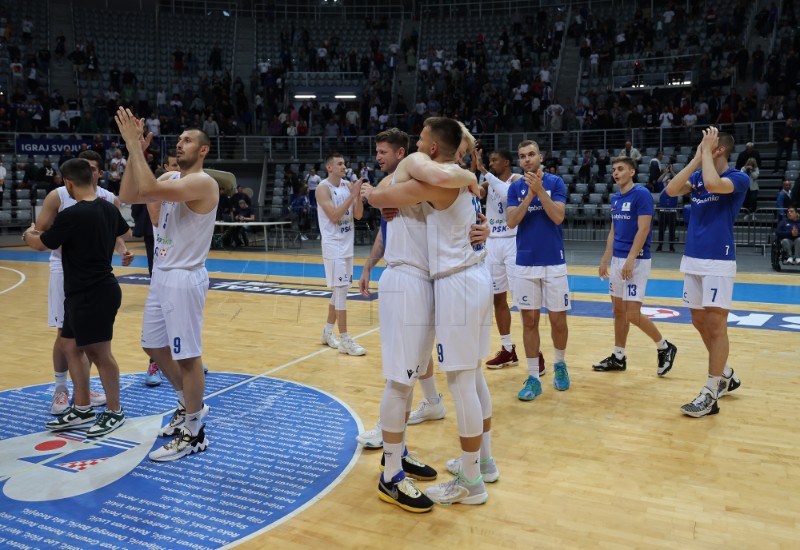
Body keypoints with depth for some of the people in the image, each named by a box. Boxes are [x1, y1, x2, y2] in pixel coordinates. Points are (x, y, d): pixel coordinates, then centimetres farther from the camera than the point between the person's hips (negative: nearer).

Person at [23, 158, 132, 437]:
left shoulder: (71, 215, -20)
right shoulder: (109, 208, 5)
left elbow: (41, 244, -4)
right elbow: (126, 233, 26)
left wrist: (27, 234, 18)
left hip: (93, 294, -9)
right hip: (92, 291, 9)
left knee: (99, 353, 2)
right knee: (71, 347, 16)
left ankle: (114, 412, 16)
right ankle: (82, 409, 26)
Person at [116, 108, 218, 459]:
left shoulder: (203, 182, -16)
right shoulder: (170, 178, 12)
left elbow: (149, 189, -29)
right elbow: (128, 196, 2)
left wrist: (134, 144, -21)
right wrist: (134, 151, -4)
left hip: (184, 279, -10)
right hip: (161, 275, 10)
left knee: (187, 356, -2)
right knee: (154, 346, 19)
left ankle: (194, 434, 11)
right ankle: (189, 406, 36)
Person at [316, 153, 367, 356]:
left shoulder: (348, 185, 8)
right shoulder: (323, 188, -11)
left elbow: (358, 215, 5)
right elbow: (334, 216, -21)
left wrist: (359, 195, -10)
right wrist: (352, 194, -22)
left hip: (347, 244, 7)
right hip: (333, 245, -7)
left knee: (339, 289, 13)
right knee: (341, 289, -8)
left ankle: (328, 331, 27)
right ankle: (344, 340, -4)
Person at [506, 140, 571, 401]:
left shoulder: (555, 182, -1)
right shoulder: (515, 187, 5)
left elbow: (558, 217, -13)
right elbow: (511, 221, -6)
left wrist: (540, 190, -18)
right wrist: (529, 195, -14)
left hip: (554, 261, -1)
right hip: (525, 263, 2)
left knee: (558, 319, 5)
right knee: (529, 320, 3)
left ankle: (560, 365, 30)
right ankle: (533, 377, 13)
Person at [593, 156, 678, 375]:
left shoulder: (641, 194, -11)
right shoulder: (615, 198, 13)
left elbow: (643, 229, -17)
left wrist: (630, 259, -23)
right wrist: (605, 260, 15)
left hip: (636, 261, -8)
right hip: (617, 260, 8)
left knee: (633, 314, -9)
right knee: (618, 310, 11)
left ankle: (665, 347, 12)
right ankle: (618, 357, 20)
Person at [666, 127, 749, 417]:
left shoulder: (739, 178, -7)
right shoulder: (697, 176, 12)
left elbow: (713, 184, -28)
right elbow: (671, 189, -5)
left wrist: (706, 151, -14)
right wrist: (696, 158, -3)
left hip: (719, 262, -7)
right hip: (692, 259, 7)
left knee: (715, 325, -5)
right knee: (700, 322, 14)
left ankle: (710, 394, 0)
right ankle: (725, 375, 32)